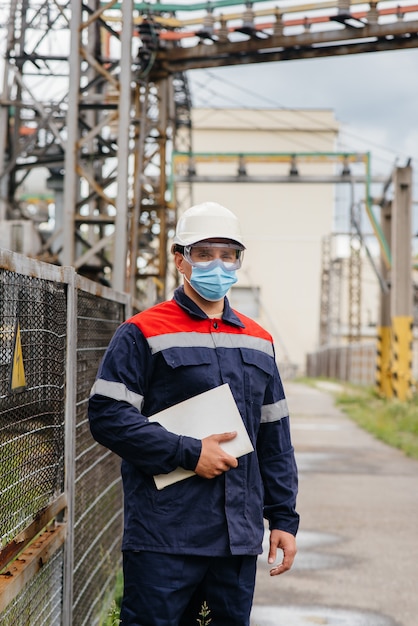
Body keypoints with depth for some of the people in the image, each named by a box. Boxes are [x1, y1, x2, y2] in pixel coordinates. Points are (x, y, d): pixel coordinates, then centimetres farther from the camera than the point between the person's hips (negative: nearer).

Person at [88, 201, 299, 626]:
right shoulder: (143, 334, -2)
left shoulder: (258, 341, 16)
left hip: (239, 537, 5)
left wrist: (283, 517, 13)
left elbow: (275, 439, 18)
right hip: (164, 537, -5)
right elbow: (107, 416, -11)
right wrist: (189, 453, -15)